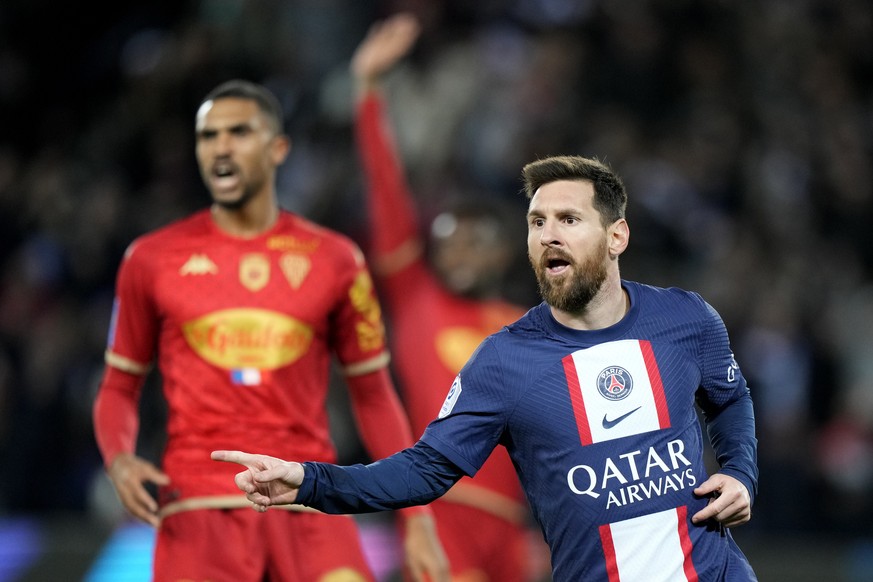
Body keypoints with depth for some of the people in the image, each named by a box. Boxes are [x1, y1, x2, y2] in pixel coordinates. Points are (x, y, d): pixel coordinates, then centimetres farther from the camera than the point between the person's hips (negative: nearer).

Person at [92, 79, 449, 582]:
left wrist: (418, 520, 6)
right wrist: (120, 460, -7)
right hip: (200, 506, -1)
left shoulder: (335, 260, 8)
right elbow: (119, 387, 15)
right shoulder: (153, 260, 8)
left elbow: (374, 394, 13)